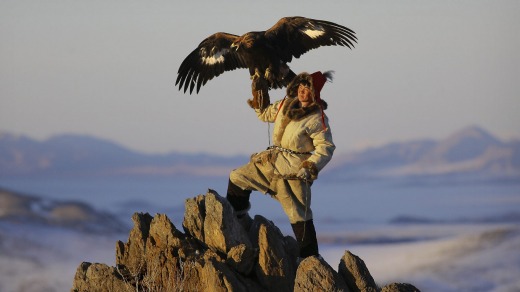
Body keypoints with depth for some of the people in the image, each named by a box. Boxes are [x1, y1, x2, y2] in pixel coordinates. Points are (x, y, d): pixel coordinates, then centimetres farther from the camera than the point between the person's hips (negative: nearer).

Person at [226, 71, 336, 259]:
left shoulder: (318, 119, -15)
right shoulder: (285, 105, 6)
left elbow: (326, 148, -16)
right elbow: (266, 114, 23)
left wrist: (311, 167, -26)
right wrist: (259, 98, 8)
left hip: (294, 169, -8)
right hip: (273, 160, 8)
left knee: (299, 214, -7)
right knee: (237, 178, 12)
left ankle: (310, 257, 0)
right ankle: (238, 224, 24)